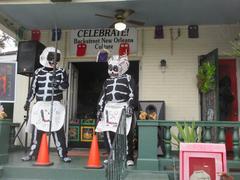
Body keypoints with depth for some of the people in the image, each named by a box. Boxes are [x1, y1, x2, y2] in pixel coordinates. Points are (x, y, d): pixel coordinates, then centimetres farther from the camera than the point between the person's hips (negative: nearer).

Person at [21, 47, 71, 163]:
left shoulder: (61, 72, 5)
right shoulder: (38, 72, 10)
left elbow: (66, 85, -10)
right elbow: (33, 88, 14)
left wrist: (58, 85, -30)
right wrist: (28, 101, 13)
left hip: (55, 105, -2)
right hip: (40, 105, 2)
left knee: (58, 131, -3)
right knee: (37, 130, 6)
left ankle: (63, 154, 2)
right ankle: (33, 153, 17)